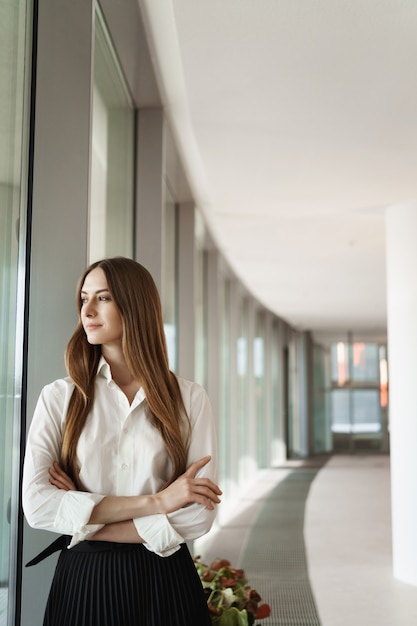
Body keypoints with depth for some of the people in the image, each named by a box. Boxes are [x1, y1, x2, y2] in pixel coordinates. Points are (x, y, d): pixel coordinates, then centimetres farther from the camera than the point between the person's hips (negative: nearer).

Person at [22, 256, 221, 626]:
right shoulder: (58, 397, -2)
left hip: (164, 583, 0)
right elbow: (37, 505, -13)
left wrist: (83, 519, -13)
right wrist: (155, 502, -18)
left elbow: (197, 516, -10)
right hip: (83, 582, 1)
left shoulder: (189, 398, -4)